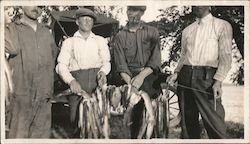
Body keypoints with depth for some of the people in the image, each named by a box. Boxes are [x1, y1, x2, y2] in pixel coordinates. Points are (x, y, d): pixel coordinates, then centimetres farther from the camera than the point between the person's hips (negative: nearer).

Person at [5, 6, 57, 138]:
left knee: (42, 129, 7)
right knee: (19, 131, -7)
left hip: (44, 92, 5)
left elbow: (53, 52, 30)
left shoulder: (46, 32, 18)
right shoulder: (13, 28, 4)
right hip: (22, 90, -4)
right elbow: (12, 48, -15)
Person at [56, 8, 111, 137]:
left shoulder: (100, 40, 20)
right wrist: (71, 81, -14)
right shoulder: (69, 42, 15)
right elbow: (61, 65, 4)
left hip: (97, 81, 1)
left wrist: (103, 72, -8)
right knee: (76, 120, -10)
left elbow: (106, 62, 16)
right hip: (77, 81, -1)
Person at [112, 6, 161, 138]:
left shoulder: (152, 32, 11)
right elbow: (121, 64, 3)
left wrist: (141, 76, -16)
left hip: (148, 75, 0)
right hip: (129, 77, 0)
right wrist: (130, 82, -14)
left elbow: (155, 60, 0)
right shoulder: (120, 37, 13)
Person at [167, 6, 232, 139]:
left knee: (214, 122, -11)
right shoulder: (187, 30, 20)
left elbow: (226, 57, -4)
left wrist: (218, 81, -16)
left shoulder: (222, 26, 5)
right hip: (185, 77, 5)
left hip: (207, 77, -5)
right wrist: (176, 73, 3)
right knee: (187, 121, 6)